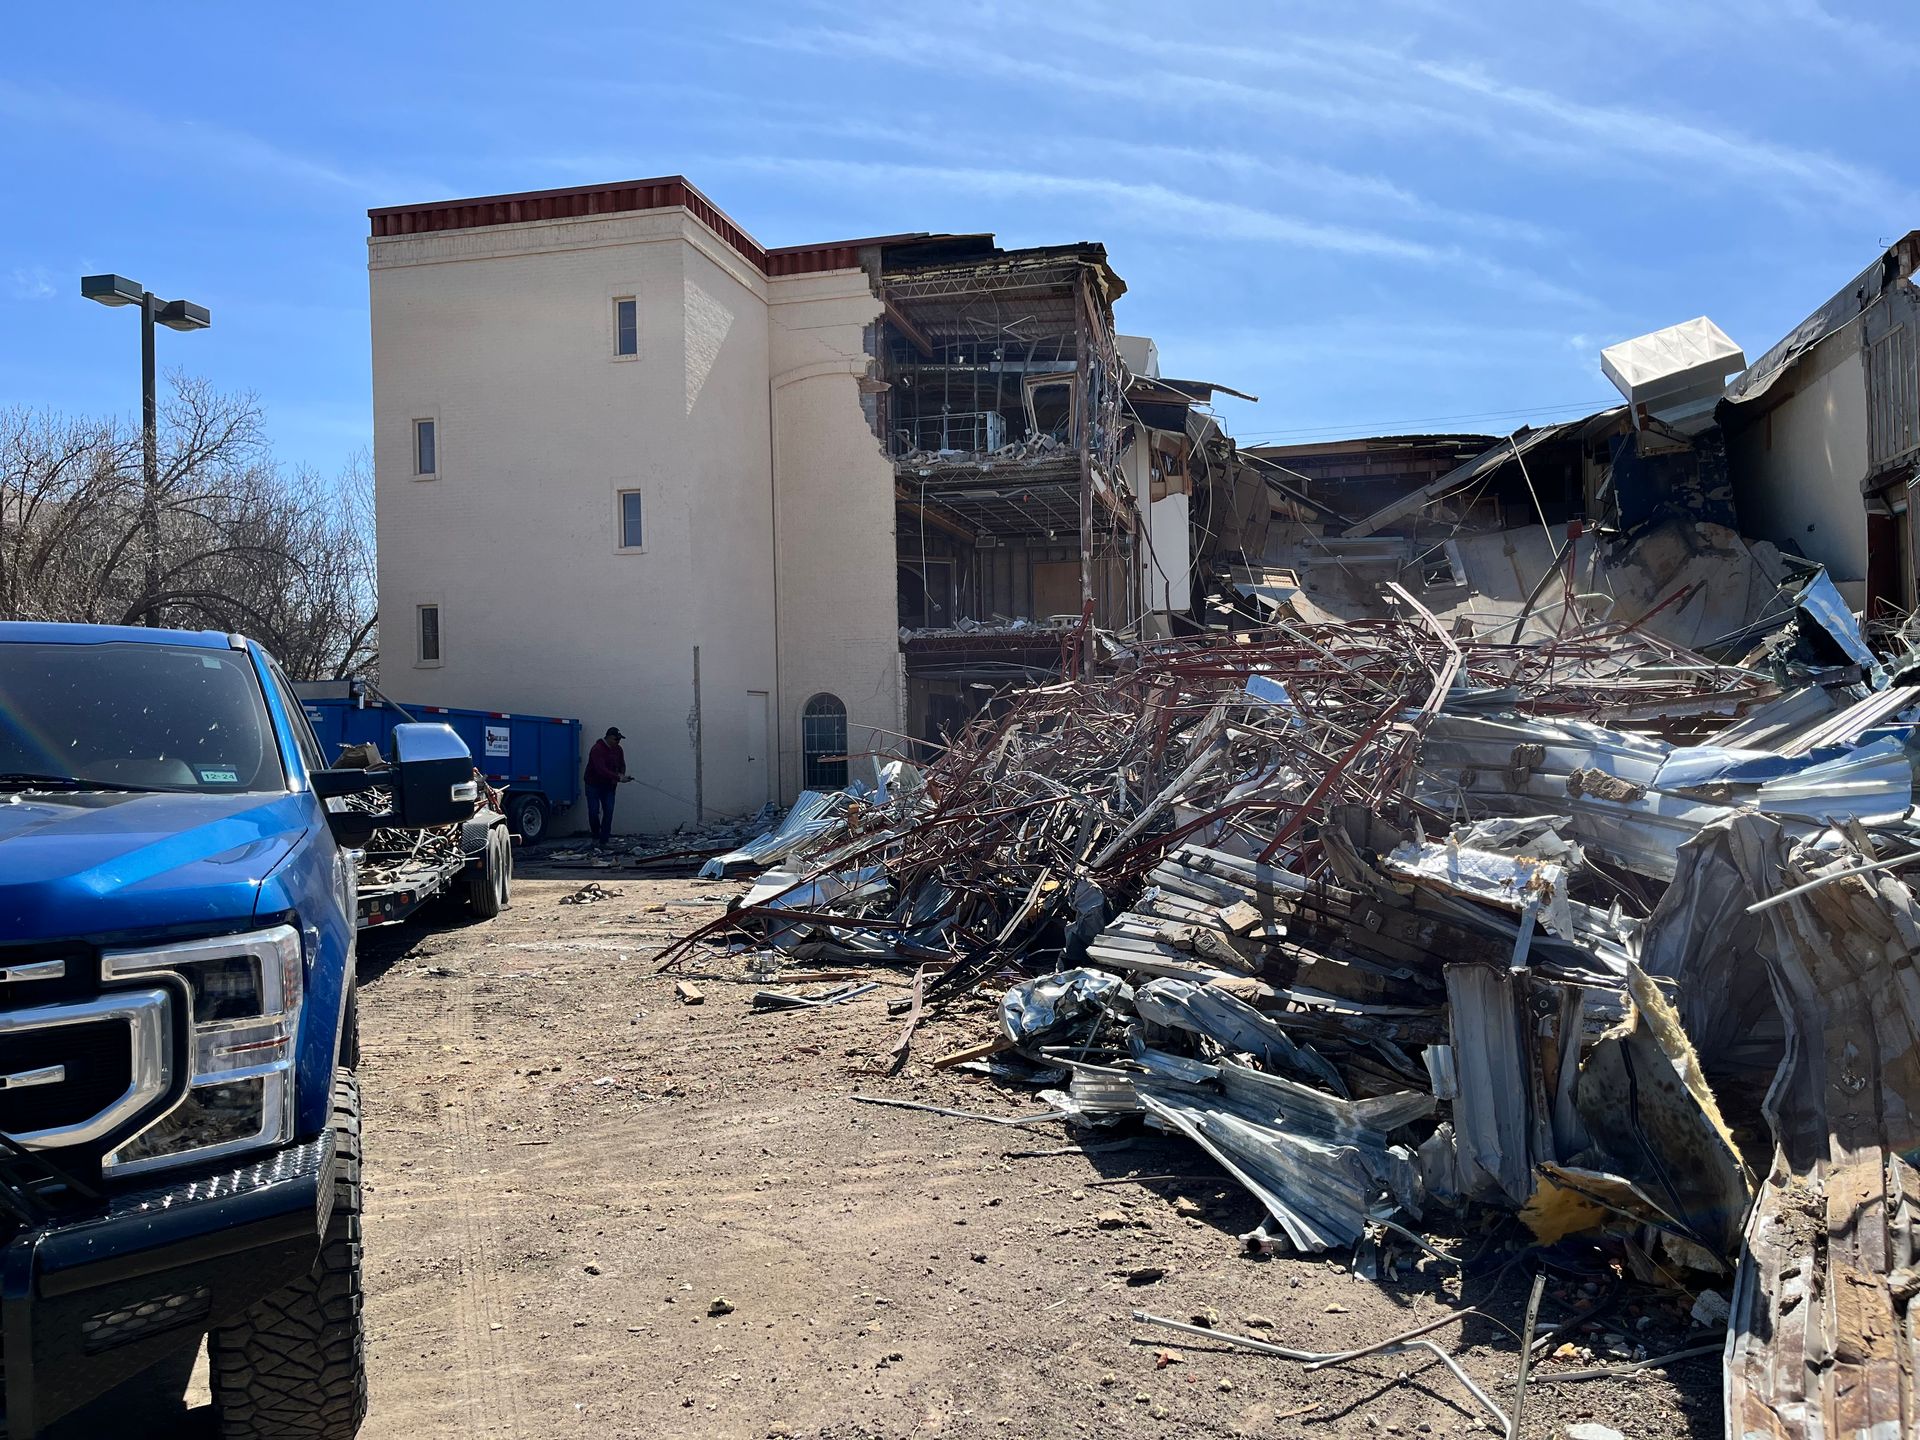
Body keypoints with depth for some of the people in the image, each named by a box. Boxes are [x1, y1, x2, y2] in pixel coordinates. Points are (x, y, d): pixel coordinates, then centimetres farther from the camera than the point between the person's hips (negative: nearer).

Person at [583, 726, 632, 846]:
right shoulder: (597, 749, -24)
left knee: (608, 812, -5)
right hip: (594, 785, -5)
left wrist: (621, 774, -14)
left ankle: (604, 840, -2)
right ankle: (596, 836, 17)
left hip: (609, 786, 5)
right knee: (594, 812, -5)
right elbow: (601, 770, -34)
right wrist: (619, 778, -38)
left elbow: (622, 765, 10)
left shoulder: (618, 750, -1)